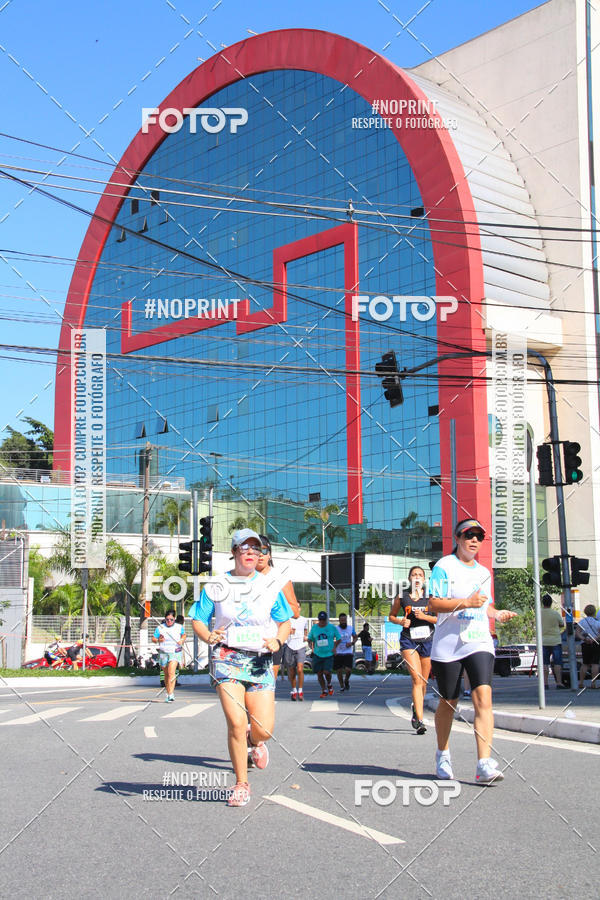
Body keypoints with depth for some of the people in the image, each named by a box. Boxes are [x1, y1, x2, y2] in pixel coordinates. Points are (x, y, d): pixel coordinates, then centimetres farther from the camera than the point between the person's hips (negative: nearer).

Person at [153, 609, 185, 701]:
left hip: (175, 652, -2)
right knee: (166, 674, 10)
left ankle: (171, 694, -25)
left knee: (171, 672, -20)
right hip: (163, 652, 2)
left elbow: (184, 635, 21)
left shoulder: (179, 627, 3)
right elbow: (153, 639, 6)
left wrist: (182, 640, 0)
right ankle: (168, 693, 26)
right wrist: (158, 640, -15)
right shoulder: (160, 628, 1)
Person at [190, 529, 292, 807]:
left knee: (264, 729, -6)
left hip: (260, 661, 1)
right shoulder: (216, 586, 5)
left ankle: (254, 741, 33)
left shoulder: (270, 586, 8)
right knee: (236, 723, -14)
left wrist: (277, 641, -8)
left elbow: (285, 622, 12)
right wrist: (208, 636, -15)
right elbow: (198, 620, 6)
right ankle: (241, 784, 5)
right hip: (227, 657, -1)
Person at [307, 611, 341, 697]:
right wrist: (311, 647, -4)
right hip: (317, 654, 2)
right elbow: (309, 639, 14)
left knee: (327, 672, -14)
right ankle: (324, 690, 17)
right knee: (319, 673, 0)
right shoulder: (314, 628, 3)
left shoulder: (332, 627, -1)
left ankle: (329, 684, 17)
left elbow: (339, 639, 9)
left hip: (329, 654, -2)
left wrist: (334, 647, -4)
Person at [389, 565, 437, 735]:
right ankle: (420, 721, -18)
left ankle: (415, 708, 39)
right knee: (417, 680, -15)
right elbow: (391, 616, 15)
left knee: (424, 681, 11)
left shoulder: (430, 596, 3)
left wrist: (425, 617, -14)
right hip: (409, 640, -2)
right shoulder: (402, 596, 3)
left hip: (428, 639, 2)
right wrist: (401, 621, -5)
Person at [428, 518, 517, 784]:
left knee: (483, 697, -15)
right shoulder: (444, 566, -2)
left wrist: (497, 613, 7)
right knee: (448, 702, 7)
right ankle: (443, 755, 31)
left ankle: (484, 765, -20)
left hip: (479, 643, 3)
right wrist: (467, 602, -21)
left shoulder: (483, 572, 16)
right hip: (448, 645, -3)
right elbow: (434, 604, -10)